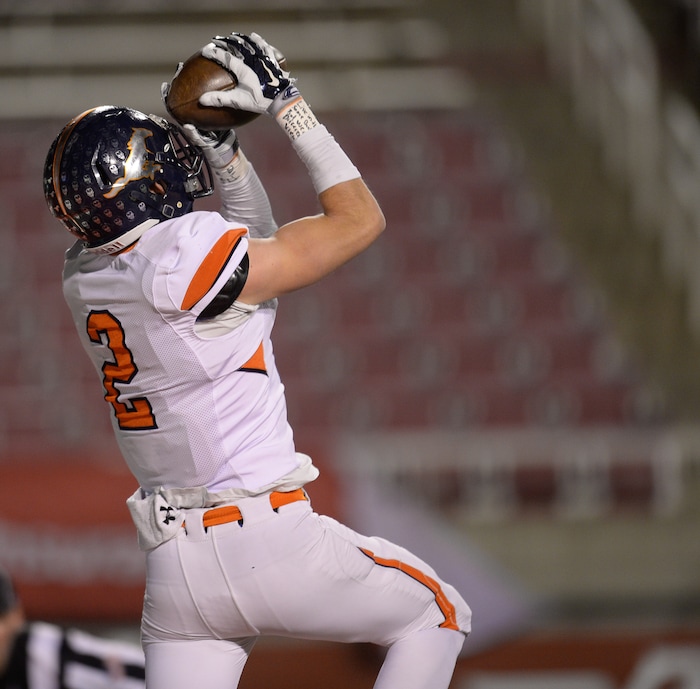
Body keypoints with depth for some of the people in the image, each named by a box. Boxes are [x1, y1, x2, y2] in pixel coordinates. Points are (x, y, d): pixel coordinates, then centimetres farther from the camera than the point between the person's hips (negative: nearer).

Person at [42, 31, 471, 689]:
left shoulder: (86, 276, 7)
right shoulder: (191, 259, -17)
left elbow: (254, 249, 22)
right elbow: (360, 219, -6)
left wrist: (219, 146, 13)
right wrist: (286, 104, -4)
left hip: (174, 559, 7)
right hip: (267, 538, -7)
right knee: (436, 618, 15)